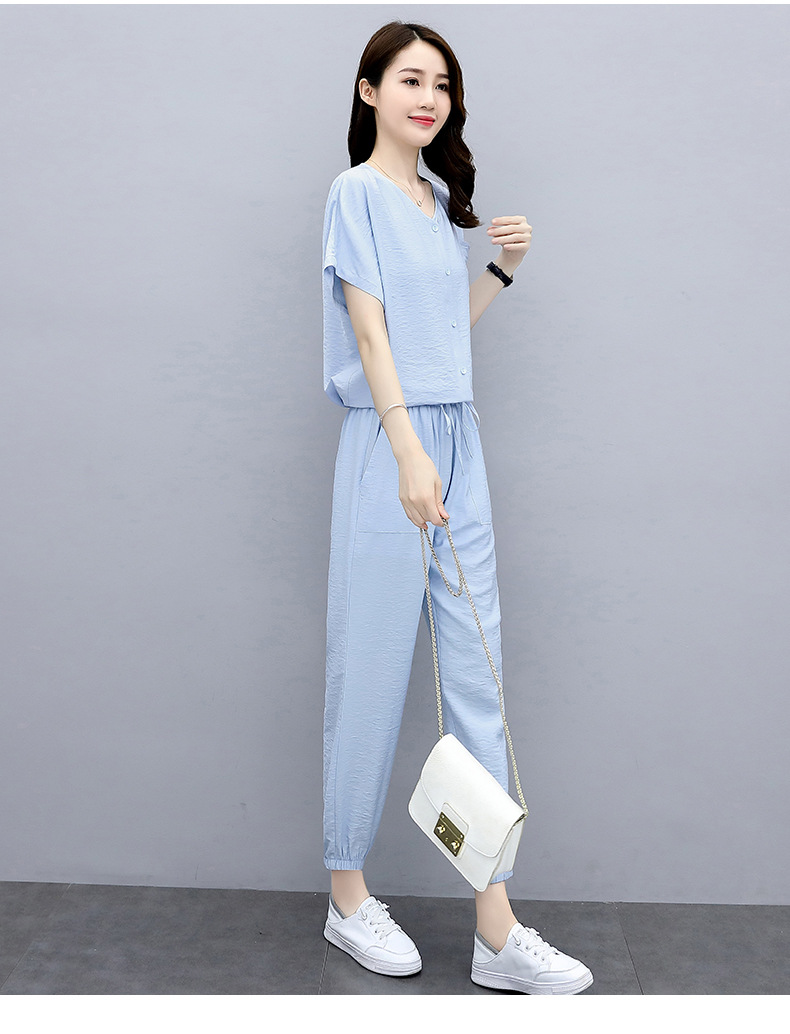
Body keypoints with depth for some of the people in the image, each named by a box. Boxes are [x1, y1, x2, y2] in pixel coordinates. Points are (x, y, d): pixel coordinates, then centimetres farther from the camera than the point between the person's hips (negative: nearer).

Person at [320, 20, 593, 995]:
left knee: (477, 675, 3)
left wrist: (502, 268, 8)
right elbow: (370, 329, -13)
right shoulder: (356, 191, -2)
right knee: (372, 674, 1)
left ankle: (496, 929, 9)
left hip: (459, 441, 7)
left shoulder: (441, 198, 17)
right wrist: (410, 454, -22)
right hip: (389, 444, -7)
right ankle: (348, 897, 19)